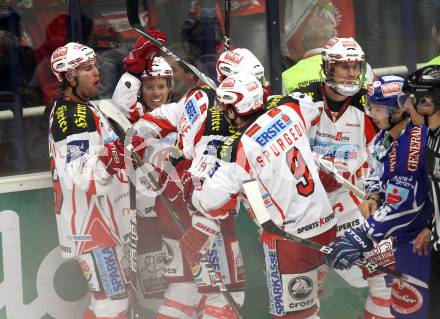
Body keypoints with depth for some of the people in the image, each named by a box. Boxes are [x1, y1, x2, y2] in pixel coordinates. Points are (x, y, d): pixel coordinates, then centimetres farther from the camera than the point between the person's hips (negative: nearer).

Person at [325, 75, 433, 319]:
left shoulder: (416, 142, -27)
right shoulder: (385, 137, 2)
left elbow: (402, 203, -29)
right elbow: (377, 173, 19)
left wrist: (361, 237, -28)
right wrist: (373, 197, -4)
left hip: (421, 237, -9)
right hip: (404, 233, 9)